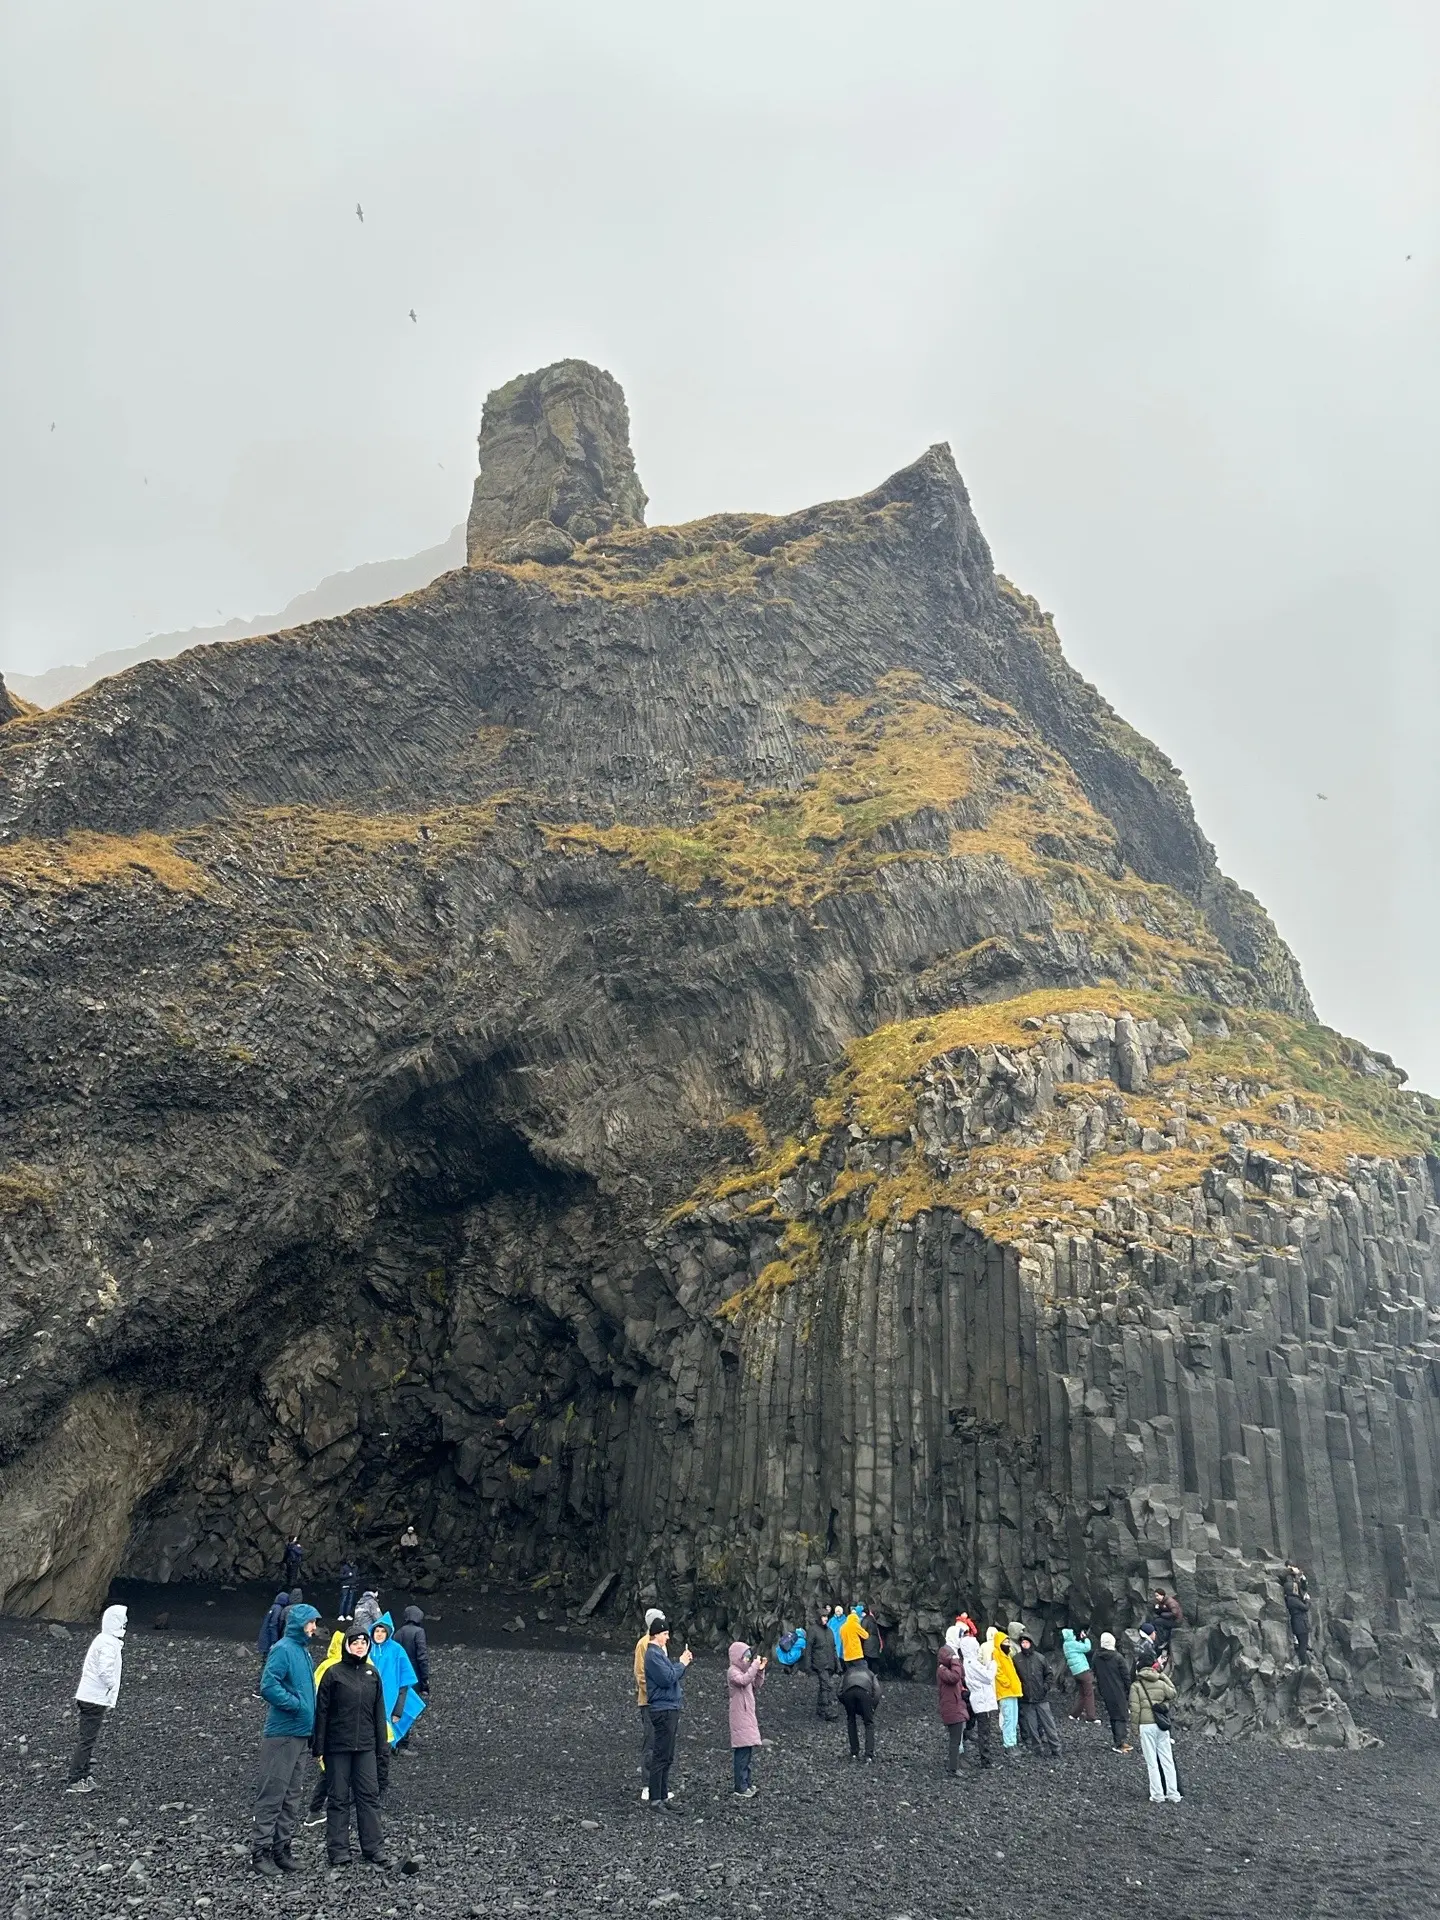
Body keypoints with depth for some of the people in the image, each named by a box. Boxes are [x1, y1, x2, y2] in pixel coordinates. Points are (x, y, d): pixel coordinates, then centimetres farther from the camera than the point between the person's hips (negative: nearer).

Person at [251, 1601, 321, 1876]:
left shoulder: (302, 1650, 15)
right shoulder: (283, 1649, -13)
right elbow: (268, 1686, -23)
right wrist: (296, 1704, -17)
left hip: (301, 1734, 9)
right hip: (282, 1733, -9)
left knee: (291, 1797, 13)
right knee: (272, 1795, -4)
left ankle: (281, 1848, 21)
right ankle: (260, 1851, 4)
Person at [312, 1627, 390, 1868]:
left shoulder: (372, 1674, 8)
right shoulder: (333, 1673, -5)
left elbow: (379, 1713, 12)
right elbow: (321, 1711, -5)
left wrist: (383, 1746, 11)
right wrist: (318, 1747, -8)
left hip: (366, 1747, 4)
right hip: (337, 1747, -4)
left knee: (370, 1796, 4)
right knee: (339, 1799, 3)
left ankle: (374, 1848, 12)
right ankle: (338, 1852, 12)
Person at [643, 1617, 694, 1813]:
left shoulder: (660, 1653, 18)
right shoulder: (653, 1654, -14)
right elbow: (667, 1678, -21)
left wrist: (682, 1662, 6)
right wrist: (682, 1663, -10)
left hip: (670, 1709, 10)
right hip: (663, 1710, -10)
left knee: (667, 1758, 14)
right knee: (661, 1757, -7)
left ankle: (663, 1797, 20)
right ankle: (655, 1801, -3)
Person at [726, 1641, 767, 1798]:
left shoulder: (745, 1670, 14)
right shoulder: (732, 1671, -14)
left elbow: (756, 1686, 17)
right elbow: (744, 1680, -33)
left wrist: (760, 1670, 5)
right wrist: (755, 1665, -27)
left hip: (748, 1716, 9)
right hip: (740, 1719, -9)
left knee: (747, 1752, 14)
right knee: (742, 1752, -8)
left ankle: (747, 1783, 23)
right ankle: (741, 1789, -3)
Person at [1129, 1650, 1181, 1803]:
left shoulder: (1136, 1686, -5)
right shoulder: (1161, 1683, 2)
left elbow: (1135, 1709, -8)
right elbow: (1173, 1693, 21)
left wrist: (1136, 1724, 3)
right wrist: (1163, 1675, 20)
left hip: (1146, 1726, -3)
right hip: (1162, 1725, 3)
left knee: (1152, 1761, 3)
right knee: (1167, 1759, 11)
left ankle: (1158, 1794, 4)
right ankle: (1173, 1792, 12)